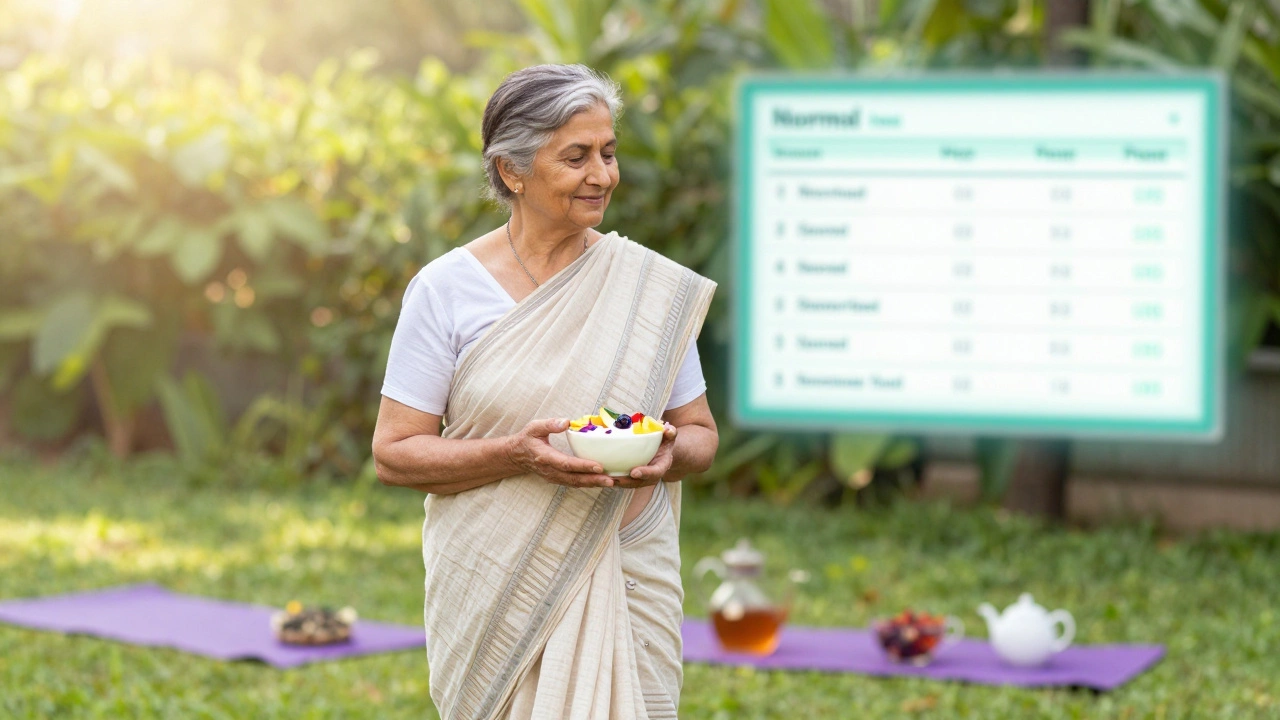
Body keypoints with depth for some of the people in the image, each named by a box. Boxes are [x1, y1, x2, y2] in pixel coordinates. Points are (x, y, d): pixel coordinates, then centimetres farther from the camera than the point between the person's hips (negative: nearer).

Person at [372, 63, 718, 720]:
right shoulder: (446, 289, -3)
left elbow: (702, 434, 10)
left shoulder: (653, 288, 3)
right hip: (496, 586, -1)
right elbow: (393, 454, -5)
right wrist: (516, 455, -20)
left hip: (625, 580, 1)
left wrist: (668, 453, -14)